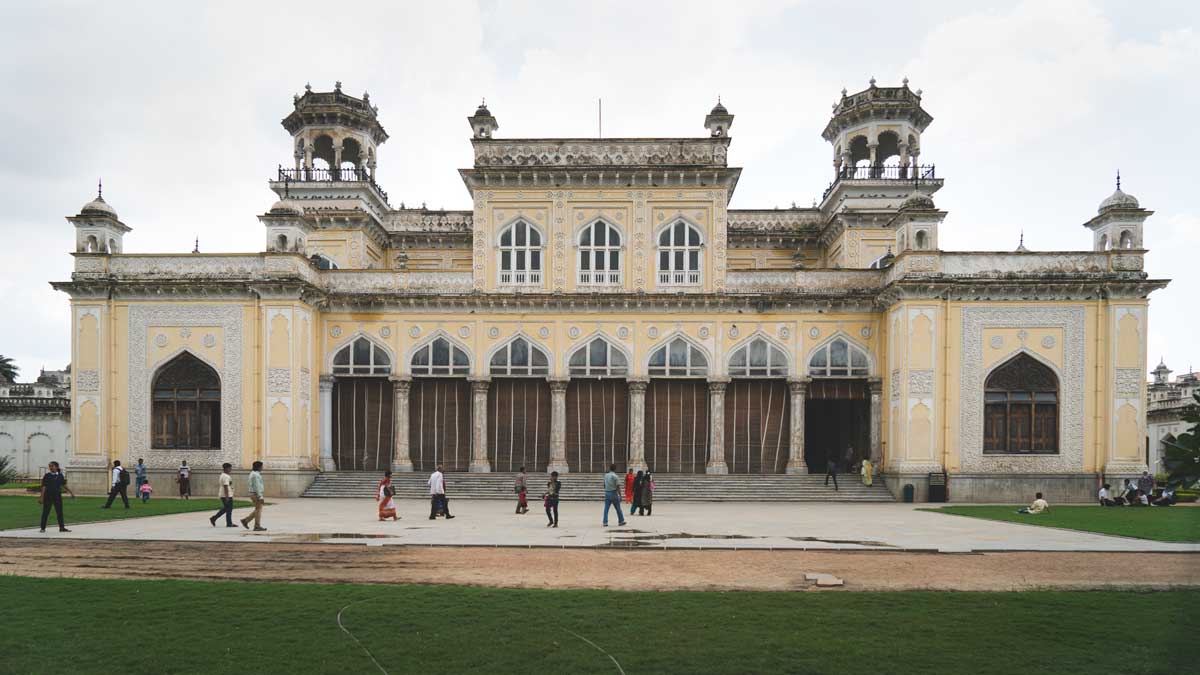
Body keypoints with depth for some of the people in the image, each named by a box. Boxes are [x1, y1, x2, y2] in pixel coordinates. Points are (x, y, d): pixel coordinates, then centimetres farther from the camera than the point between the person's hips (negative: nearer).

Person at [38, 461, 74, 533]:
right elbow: (43, 487, -6)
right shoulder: (47, 476, -4)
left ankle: (62, 527, 10)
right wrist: (41, 497, -11)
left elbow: (64, 485, 14)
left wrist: (71, 493, 13)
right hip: (48, 496, -3)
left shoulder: (60, 476, 5)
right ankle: (43, 528, 11)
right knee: (45, 512, 2)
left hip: (57, 496, 3)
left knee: (59, 512, 5)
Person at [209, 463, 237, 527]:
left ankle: (213, 518, 16)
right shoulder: (226, 477, -18)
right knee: (229, 510, -2)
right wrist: (227, 496, -24)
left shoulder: (222, 476, 15)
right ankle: (229, 523, 5)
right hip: (227, 496, -10)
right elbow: (226, 487, -23)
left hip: (223, 495, 10)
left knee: (225, 509, 18)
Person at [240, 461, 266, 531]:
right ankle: (257, 526, -1)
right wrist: (261, 497, -22)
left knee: (258, 510, 15)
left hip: (254, 494, 10)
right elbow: (257, 487, -22)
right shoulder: (256, 475, -18)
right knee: (258, 510, -4)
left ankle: (245, 520, 13)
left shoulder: (253, 474, 15)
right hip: (257, 494, -10)